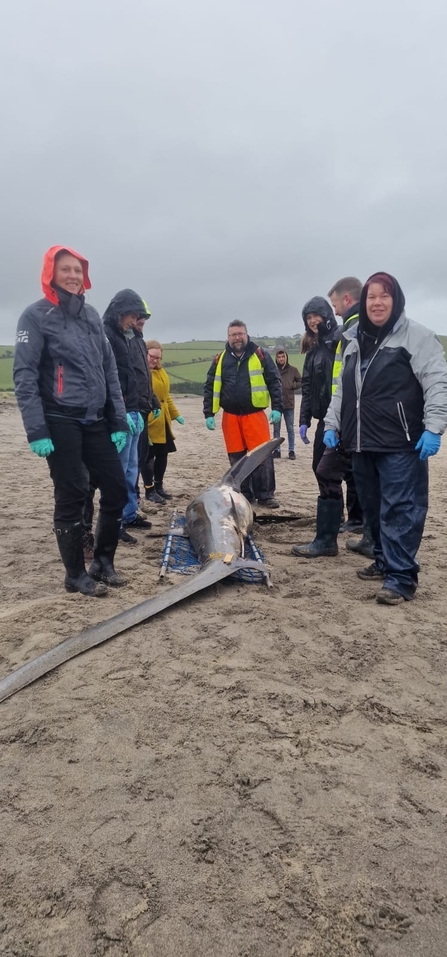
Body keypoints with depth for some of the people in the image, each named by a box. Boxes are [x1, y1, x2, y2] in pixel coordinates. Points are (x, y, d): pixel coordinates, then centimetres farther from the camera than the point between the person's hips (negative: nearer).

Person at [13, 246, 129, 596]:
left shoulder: (92, 315, 13)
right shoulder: (36, 316, -3)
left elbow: (110, 370, 13)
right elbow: (25, 375, -9)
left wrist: (119, 421, 6)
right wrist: (36, 430, -17)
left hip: (96, 421, 6)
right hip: (61, 422, -6)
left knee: (117, 489, 5)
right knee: (72, 497, -1)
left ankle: (103, 562, 23)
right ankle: (76, 574, 14)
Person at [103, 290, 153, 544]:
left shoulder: (123, 337, 20)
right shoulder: (105, 335, -11)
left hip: (132, 413, 10)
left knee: (131, 468, 14)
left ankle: (130, 514, 24)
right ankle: (116, 523, 0)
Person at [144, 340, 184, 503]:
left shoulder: (161, 372, 17)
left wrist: (175, 414, 21)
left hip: (163, 422, 8)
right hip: (148, 422, -8)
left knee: (162, 455, 14)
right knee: (149, 456, 0)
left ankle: (159, 485, 28)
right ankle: (149, 490, 11)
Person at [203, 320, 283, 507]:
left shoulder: (260, 355, 1)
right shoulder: (220, 359, 7)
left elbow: (274, 382, 0)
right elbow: (210, 388, 9)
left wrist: (277, 408, -9)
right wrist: (208, 414, 2)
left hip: (255, 414, -2)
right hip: (231, 416, 3)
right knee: (236, 458, 7)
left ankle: (265, 495, 7)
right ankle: (244, 495, 19)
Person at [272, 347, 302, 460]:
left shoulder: (293, 370, 1)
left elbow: (300, 382, 8)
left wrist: (292, 386, -7)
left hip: (289, 404, 0)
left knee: (290, 429, 6)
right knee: (276, 429, 7)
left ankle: (291, 450, 12)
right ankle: (277, 450, 15)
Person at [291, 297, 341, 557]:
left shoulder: (340, 339, -7)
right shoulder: (314, 347, 19)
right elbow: (307, 386, 19)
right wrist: (304, 420, 13)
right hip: (324, 417, 9)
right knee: (321, 470, 11)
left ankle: (326, 540, -3)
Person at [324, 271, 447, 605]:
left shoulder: (416, 336, -2)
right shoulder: (355, 341, 19)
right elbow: (342, 391, 25)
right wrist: (332, 425, 18)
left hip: (401, 444, -7)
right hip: (362, 443, 7)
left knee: (399, 510, -7)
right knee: (373, 508, 12)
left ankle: (401, 577, -2)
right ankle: (385, 562, 27)